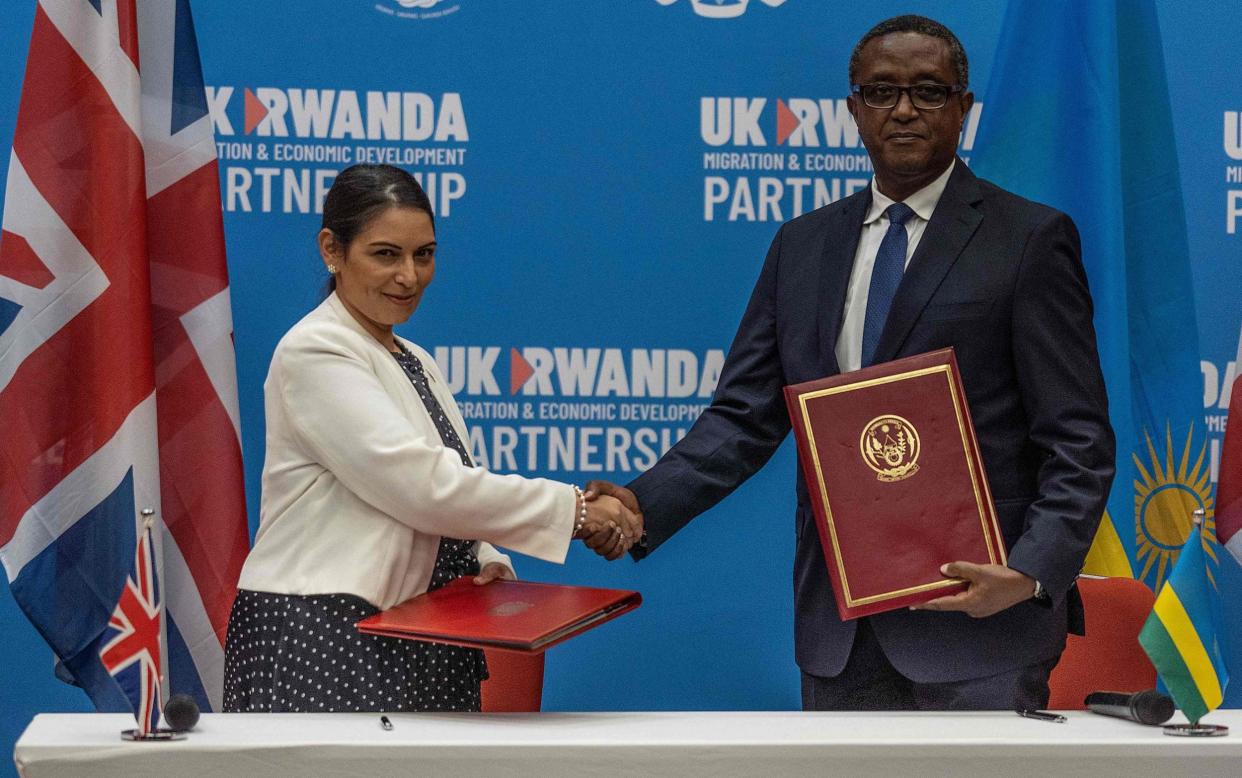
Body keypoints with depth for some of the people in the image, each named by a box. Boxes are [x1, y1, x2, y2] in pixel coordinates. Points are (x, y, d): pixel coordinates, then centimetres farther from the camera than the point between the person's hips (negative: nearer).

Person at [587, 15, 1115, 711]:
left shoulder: (1030, 240, -1)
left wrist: (1032, 574, -20)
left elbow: (1077, 443, -5)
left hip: (979, 614, -4)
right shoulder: (802, 246, 14)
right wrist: (644, 504, -7)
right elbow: (745, 418, 10)